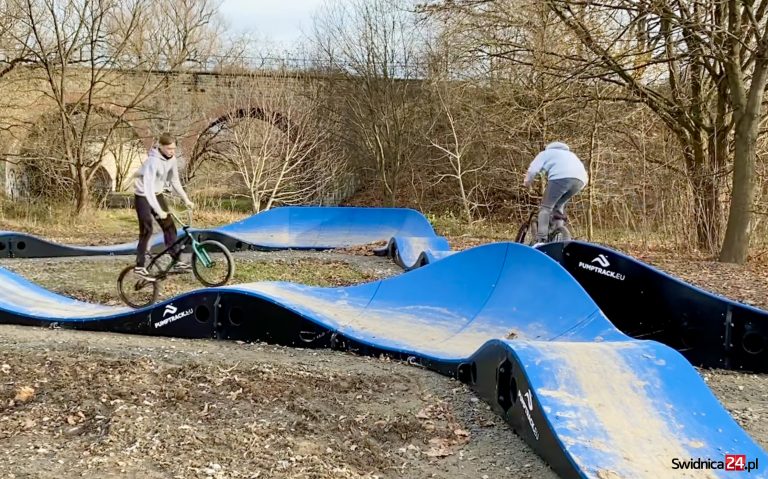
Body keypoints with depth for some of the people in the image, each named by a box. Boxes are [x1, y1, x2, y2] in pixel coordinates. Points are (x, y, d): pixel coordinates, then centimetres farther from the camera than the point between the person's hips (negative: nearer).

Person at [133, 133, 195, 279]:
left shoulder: (171, 159, -7)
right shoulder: (153, 161, -29)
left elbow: (175, 181, 6)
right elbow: (148, 188, -35)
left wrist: (186, 199, -1)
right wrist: (159, 211, -39)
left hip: (157, 194, 7)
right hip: (143, 196, -7)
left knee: (169, 226, 4)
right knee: (147, 230, -10)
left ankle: (177, 261, 9)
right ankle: (140, 266, -2)